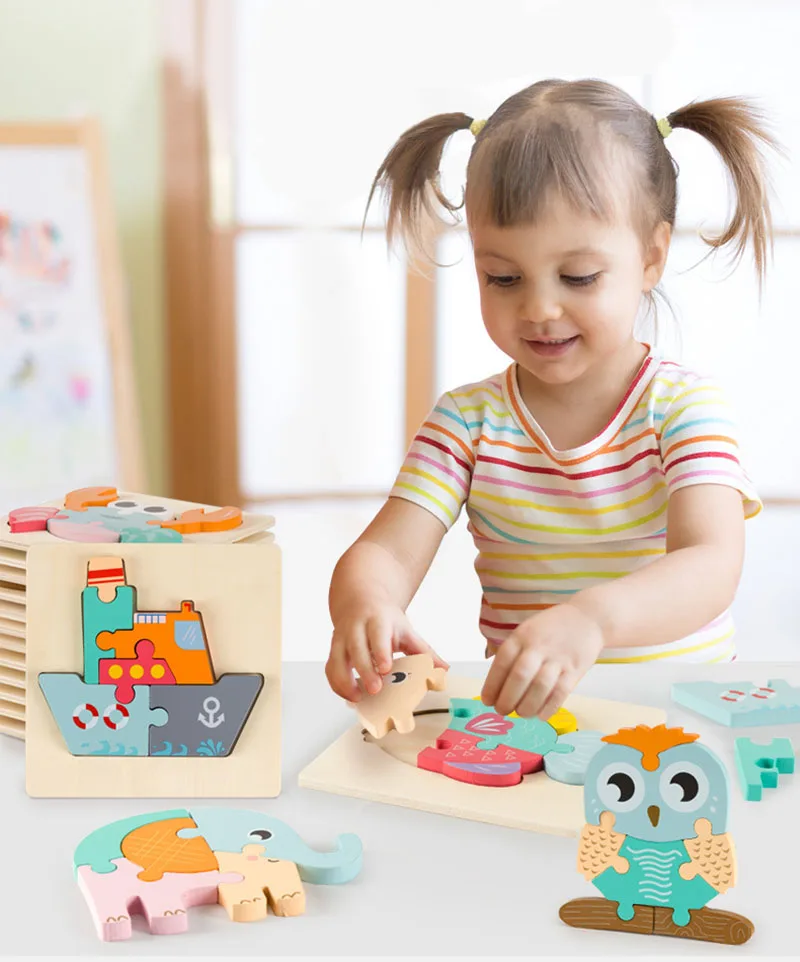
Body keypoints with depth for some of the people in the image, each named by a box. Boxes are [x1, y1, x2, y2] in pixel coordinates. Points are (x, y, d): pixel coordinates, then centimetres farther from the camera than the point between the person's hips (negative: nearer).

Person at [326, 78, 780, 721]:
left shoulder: (684, 405, -6)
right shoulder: (467, 420, 2)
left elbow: (713, 566, -20)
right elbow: (386, 553, -7)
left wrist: (591, 617, -41)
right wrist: (363, 603, -33)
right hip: (516, 717, 1)